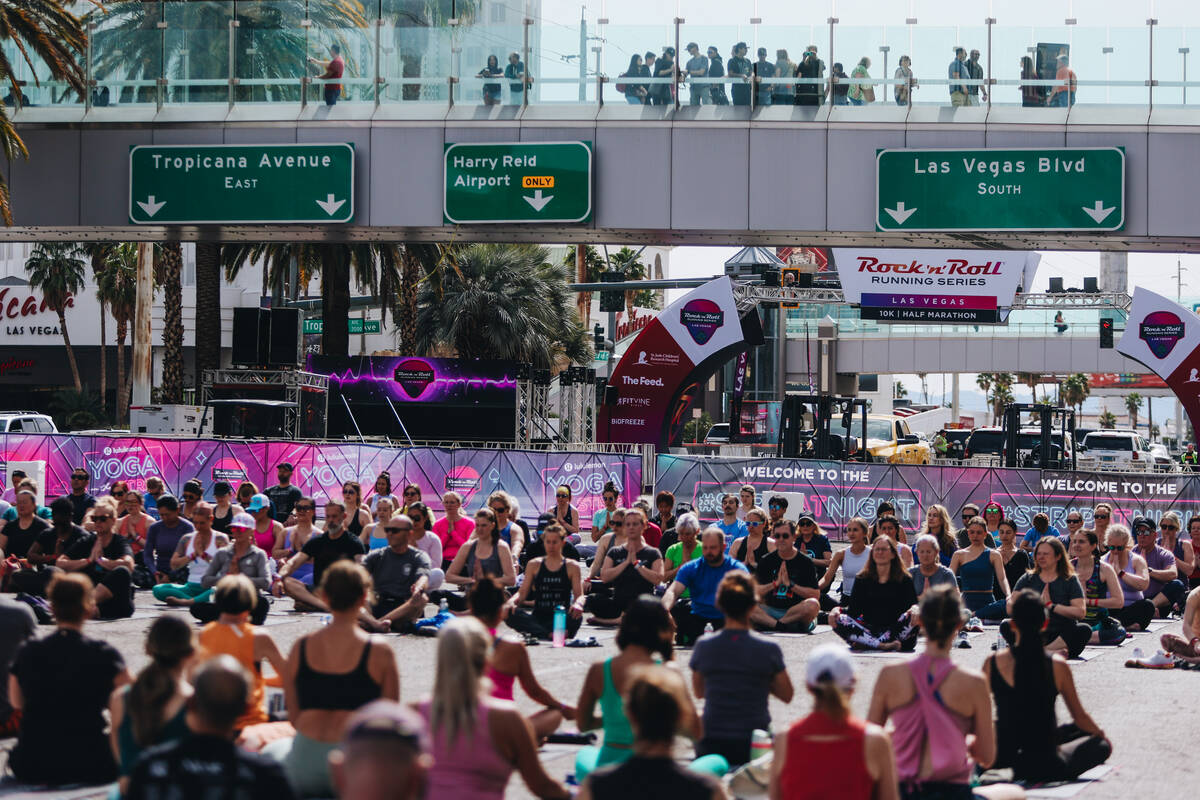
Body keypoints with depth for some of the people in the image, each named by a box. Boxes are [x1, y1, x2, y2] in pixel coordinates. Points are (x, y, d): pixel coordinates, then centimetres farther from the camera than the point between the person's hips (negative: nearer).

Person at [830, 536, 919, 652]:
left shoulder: (904, 579, 6)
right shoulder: (862, 579, 11)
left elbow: (913, 604, -5)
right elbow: (854, 609, 5)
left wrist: (914, 609, -30)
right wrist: (837, 610, -16)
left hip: (894, 630, -1)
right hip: (869, 628, 2)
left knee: (912, 617, -32)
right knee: (840, 620, -23)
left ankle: (865, 644, -34)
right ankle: (883, 645, -36)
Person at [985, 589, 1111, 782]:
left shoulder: (992, 663, -9)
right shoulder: (1056, 666, -12)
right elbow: (1079, 716, 0)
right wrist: (1100, 734, 22)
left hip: (1002, 758, 3)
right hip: (1045, 765, -3)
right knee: (1101, 745, 23)